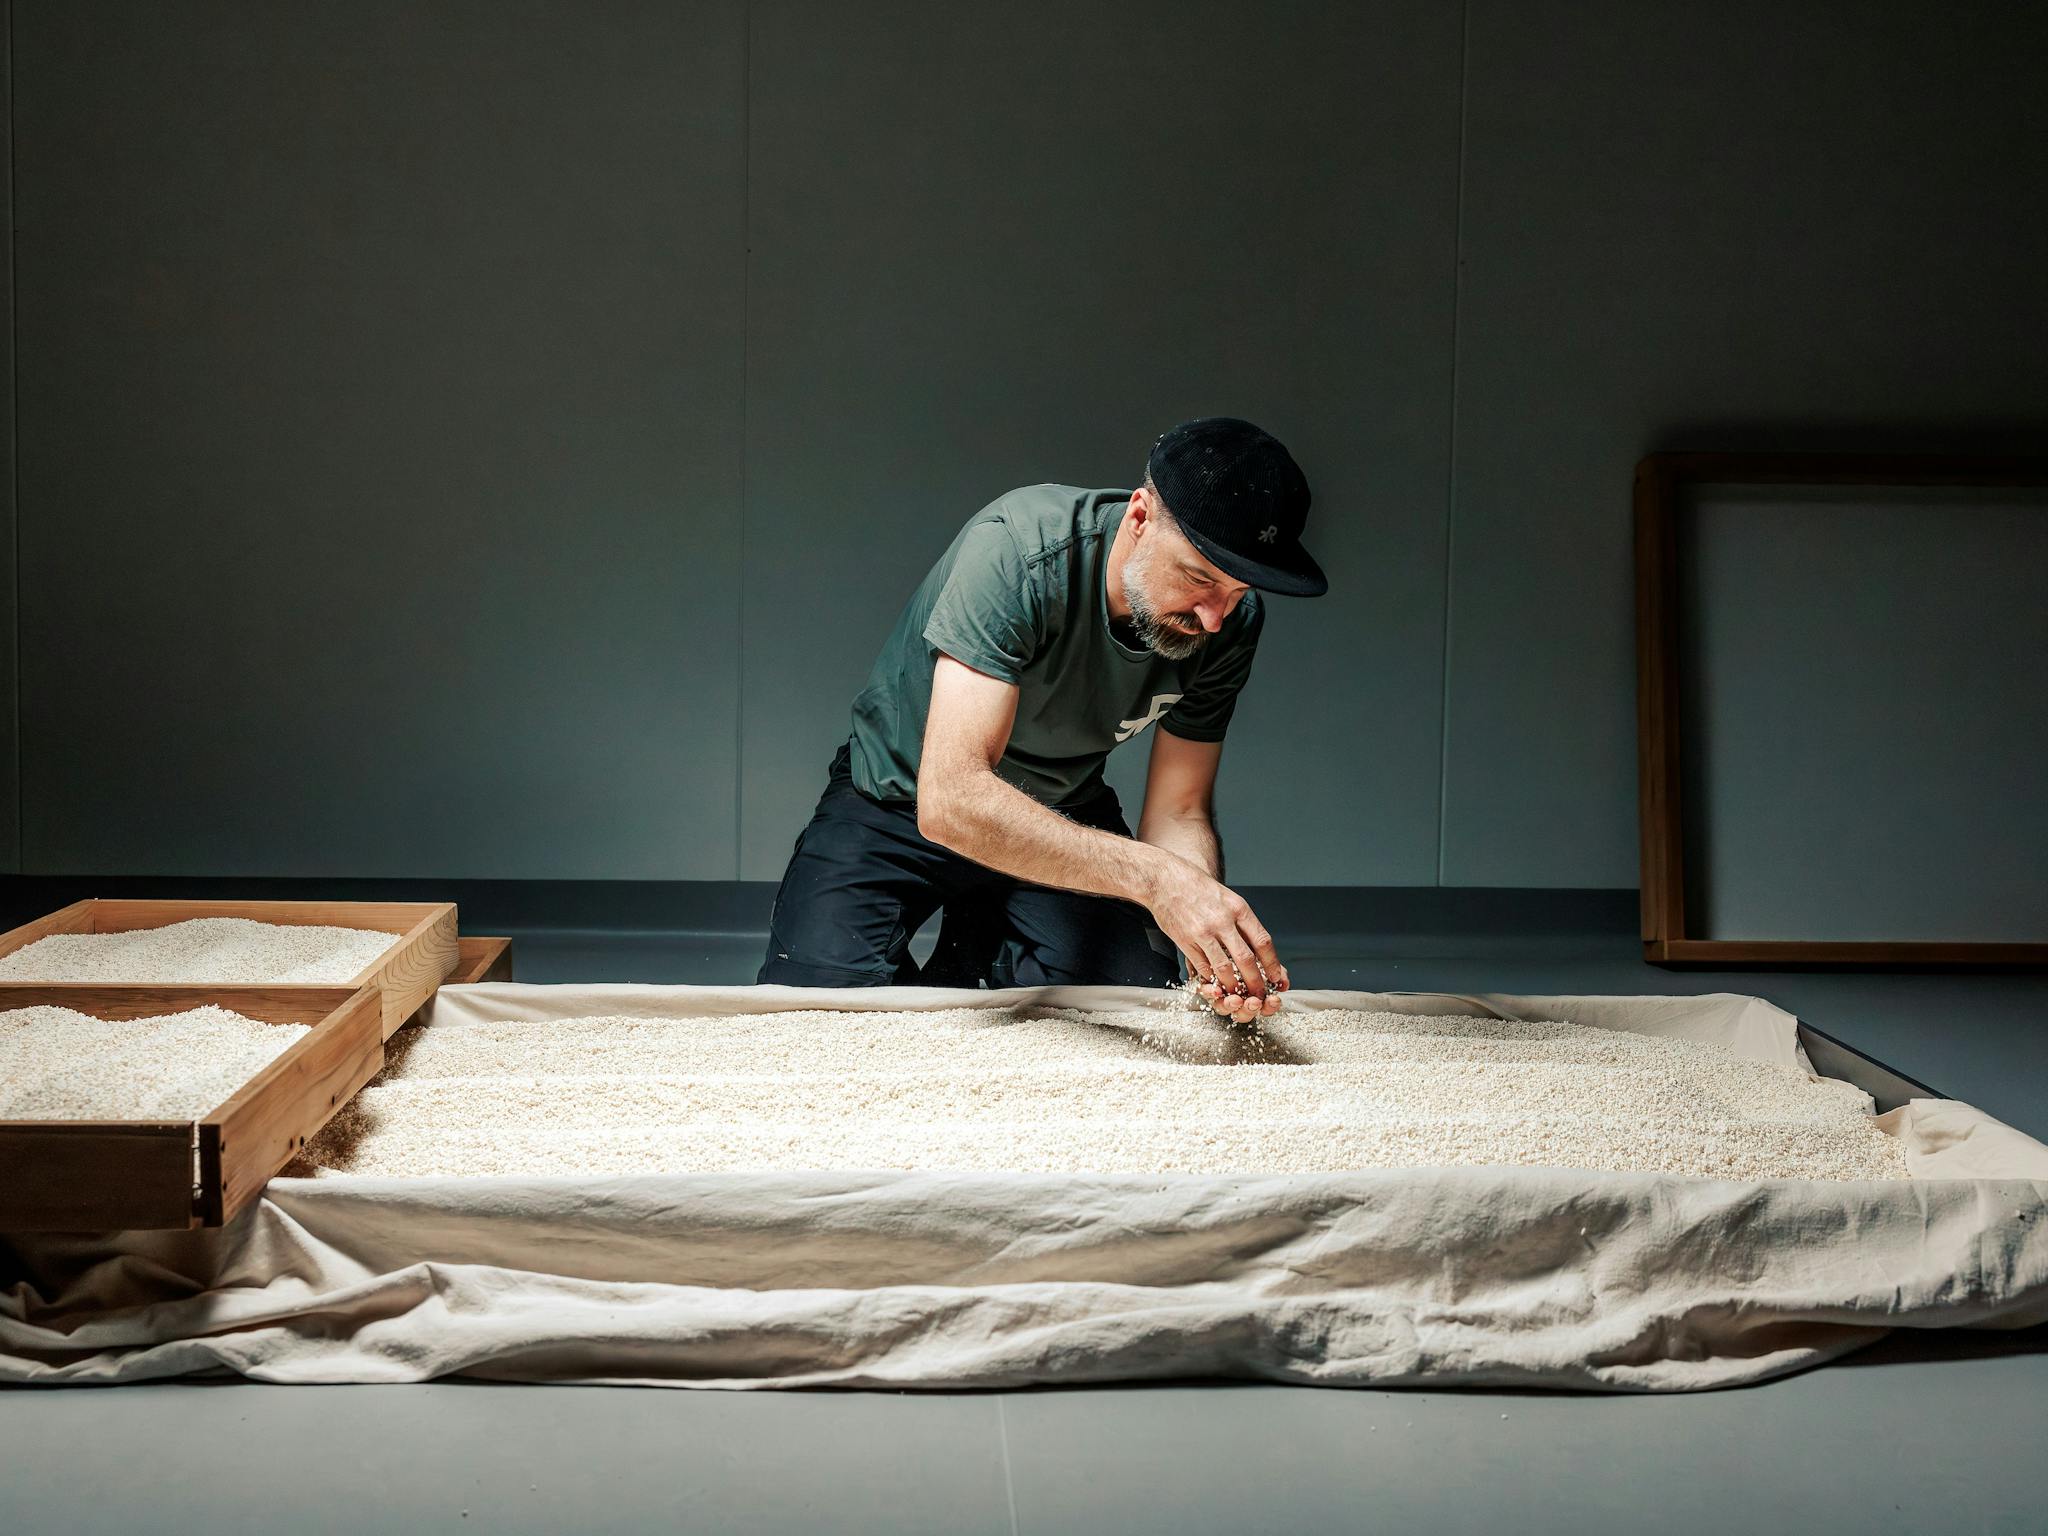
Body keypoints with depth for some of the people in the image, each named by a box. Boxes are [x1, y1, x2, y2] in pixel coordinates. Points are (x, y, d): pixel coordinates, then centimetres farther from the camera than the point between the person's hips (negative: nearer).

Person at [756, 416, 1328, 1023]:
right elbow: (951, 800, -43)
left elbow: (1179, 815, -12)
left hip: (1063, 813, 4)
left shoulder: (1230, 621, -18)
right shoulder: (1016, 548, -35)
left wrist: (1216, 939, -35)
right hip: (899, 805, -4)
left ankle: (978, 954, 14)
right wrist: (1155, 876, -51)